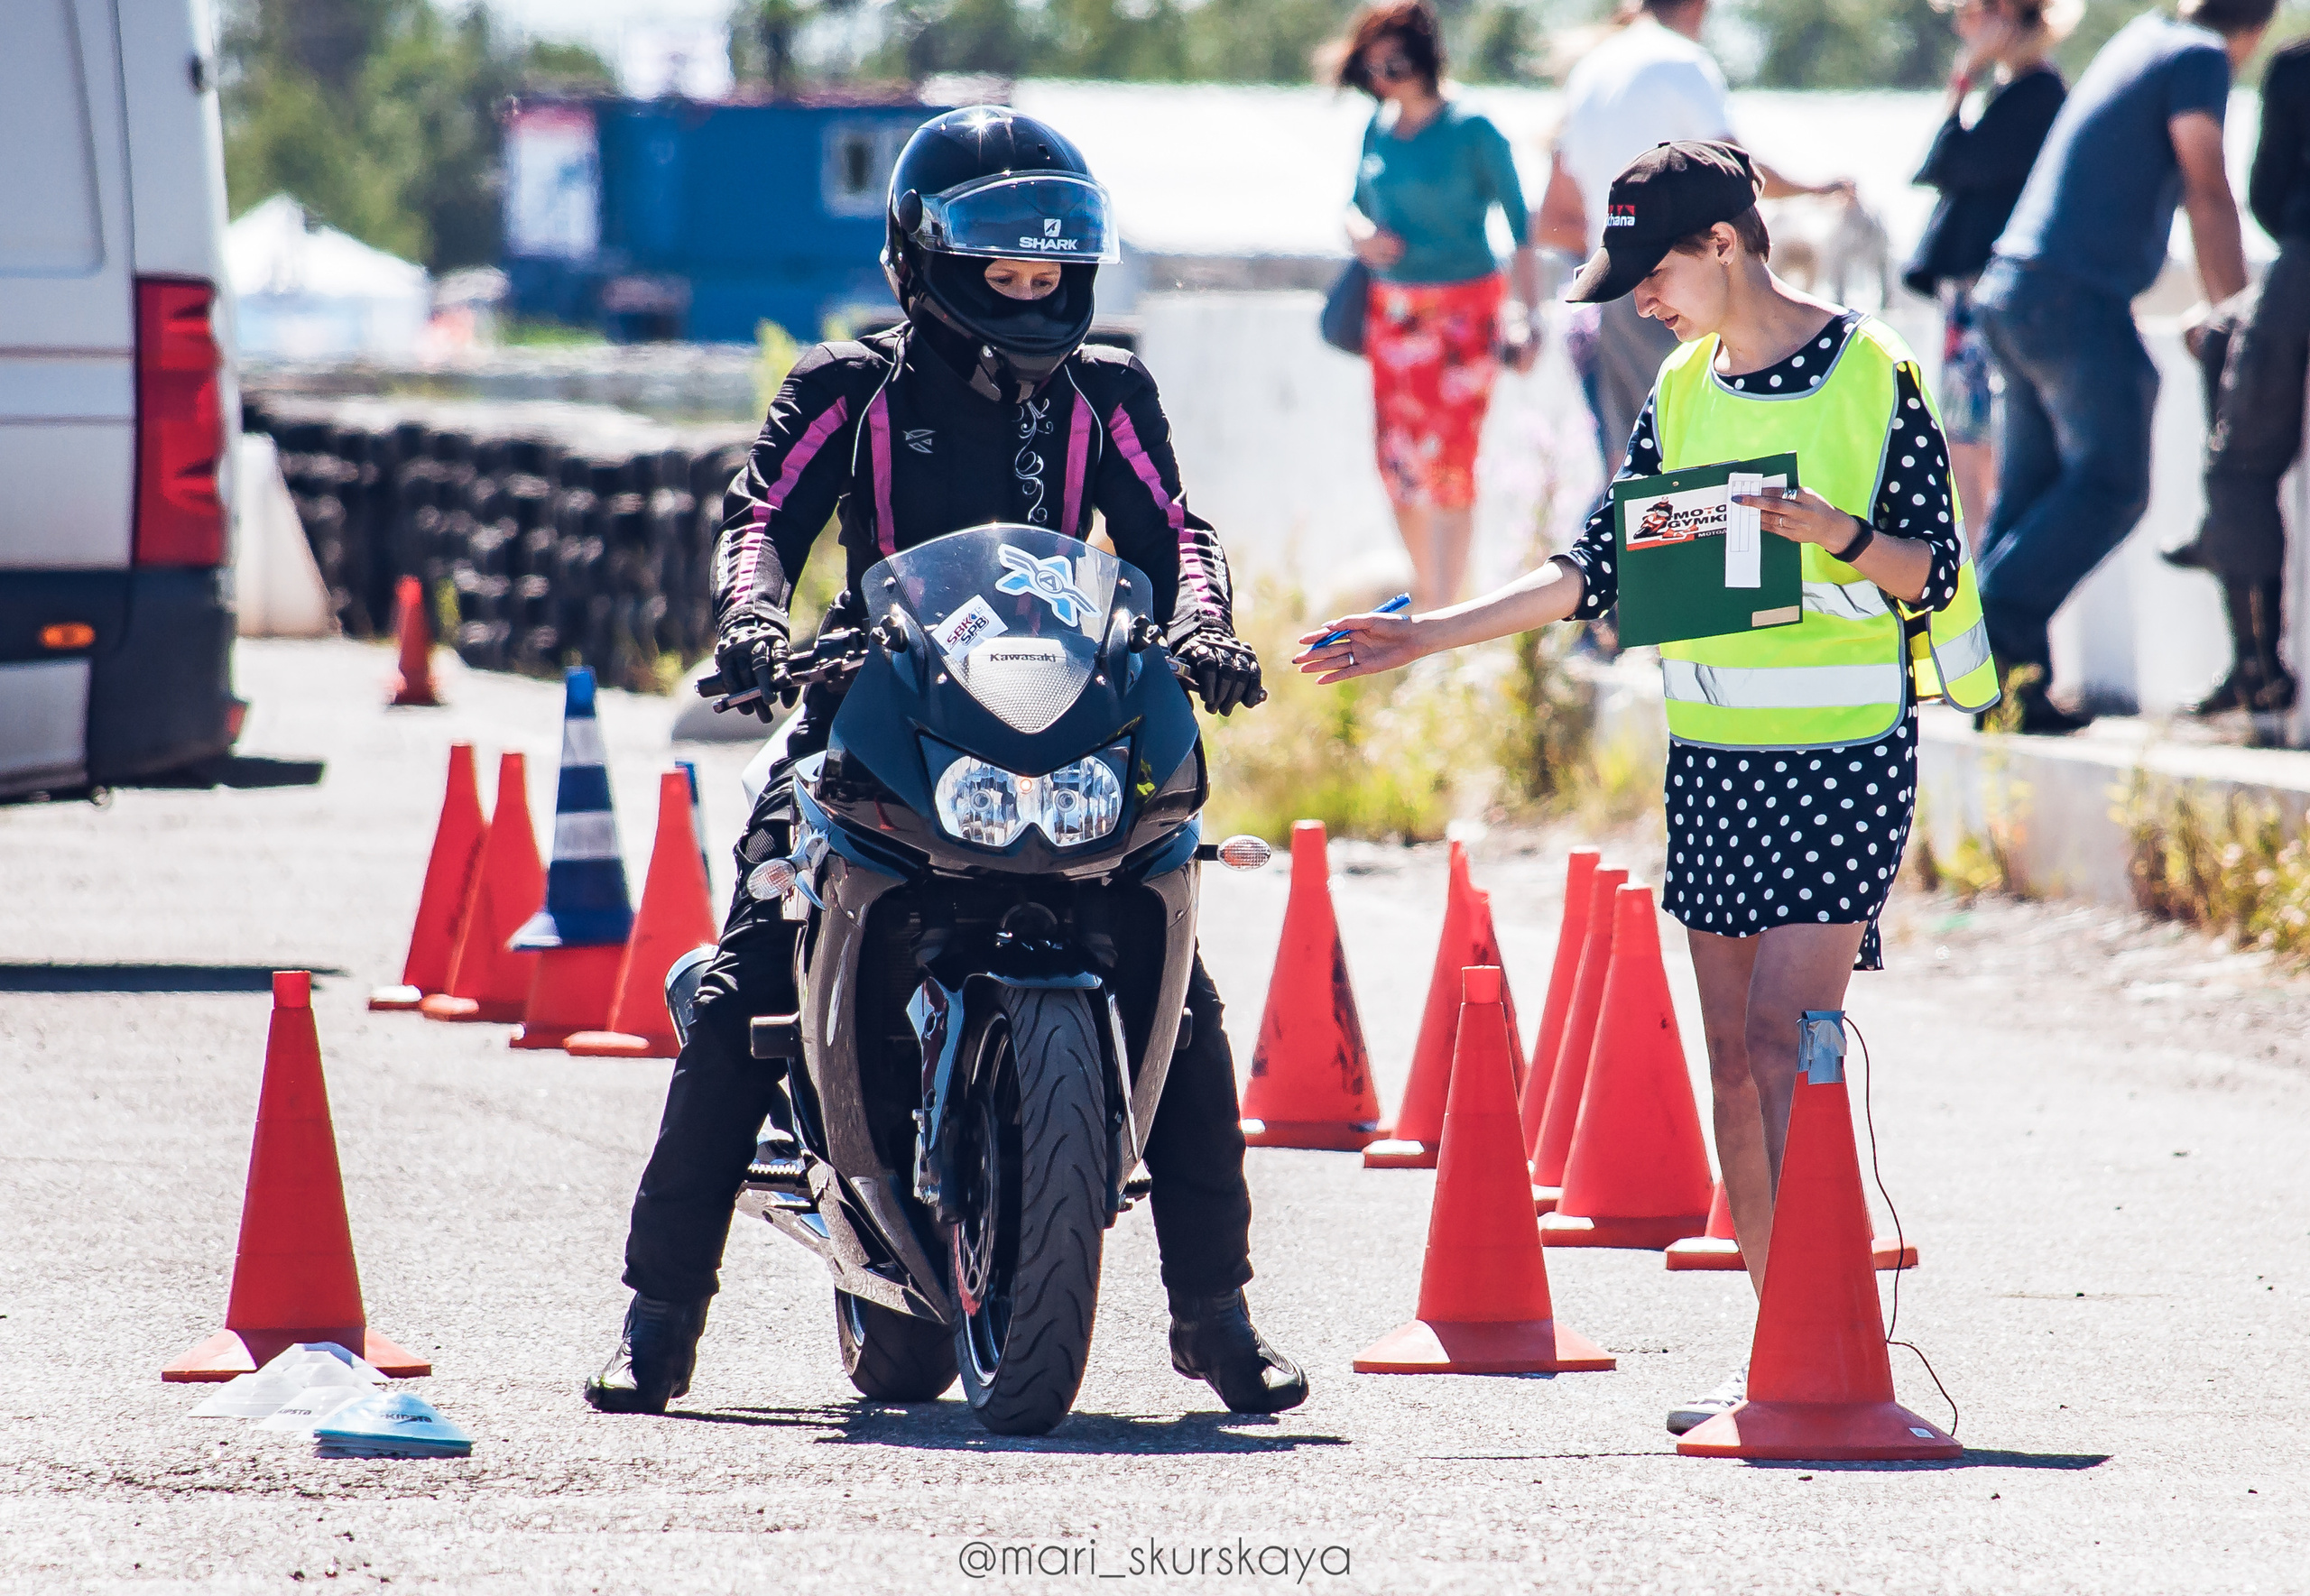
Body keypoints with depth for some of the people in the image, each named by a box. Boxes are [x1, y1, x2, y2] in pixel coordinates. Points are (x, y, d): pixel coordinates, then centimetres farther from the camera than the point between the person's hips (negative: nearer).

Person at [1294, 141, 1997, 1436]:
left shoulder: (1873, 373, -7)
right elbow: (1597, 569, 14)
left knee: (1785, 1041, -16)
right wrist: (1425, 637, 8)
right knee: (1735, 1056, 5)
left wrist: (1832, 532, -26)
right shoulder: (1684, 392, 12)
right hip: (1713, 755, 7)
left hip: (1844, 756, -7)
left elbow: (1933, 564, -7)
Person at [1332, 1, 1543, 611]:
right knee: (1396, 459, 8)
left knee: (1448, 463, -7)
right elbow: (1358, 207, 19)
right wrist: (1361, 235, -5)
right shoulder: (1379, 128, 6)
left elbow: (1520, 224, -8)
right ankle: (1425, 591, 23)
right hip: (1393, 307, 6)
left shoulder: (1473, 132, -10)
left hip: (1462, 308, -6)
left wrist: (1525, 314, -14)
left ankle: (1448, 607, -3)